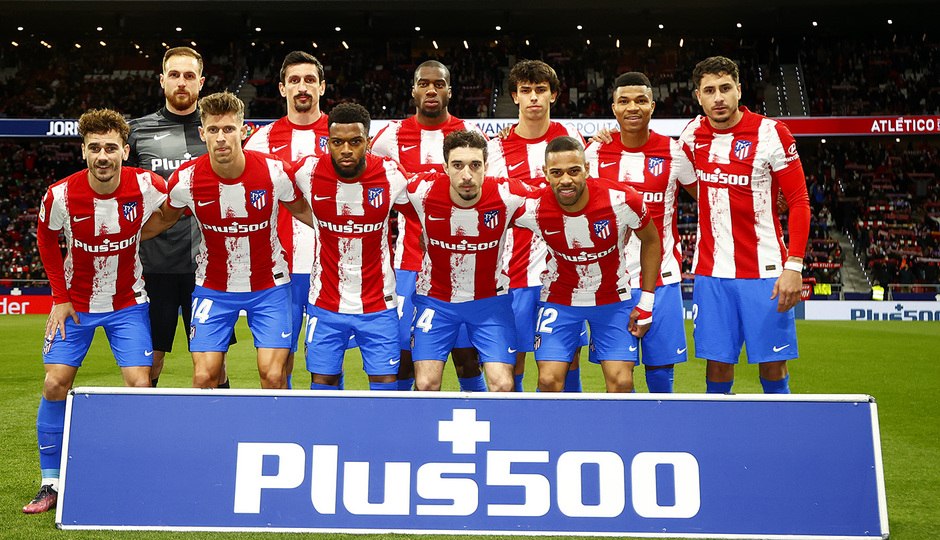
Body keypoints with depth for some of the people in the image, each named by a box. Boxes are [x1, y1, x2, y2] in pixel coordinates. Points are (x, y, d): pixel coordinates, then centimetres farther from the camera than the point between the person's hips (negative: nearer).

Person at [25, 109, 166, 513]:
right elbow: (46, 238, 3)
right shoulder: (60, 195, -17)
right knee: (56, 385, -4)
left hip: (127, 302, -1)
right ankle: (51, 482, 14)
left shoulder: (146, 187, -19)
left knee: (140, 386, -9)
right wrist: (60, 296, -1)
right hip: (74, 302, 1)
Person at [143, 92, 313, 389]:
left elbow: (301, 210, 4)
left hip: (269, 285, -1)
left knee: (273, 376, -8)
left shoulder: (275, 172, -17)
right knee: (204, 376, -5)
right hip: (212, 287, 1)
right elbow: (163, 218, 9)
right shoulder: (185, 179, -14)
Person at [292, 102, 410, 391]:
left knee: (386, 384, 1)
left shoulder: (391, 175, -12)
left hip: (379, 303, 0)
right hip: (325, 302, 1)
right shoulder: (307, 172, -11)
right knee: (323, 382, 6)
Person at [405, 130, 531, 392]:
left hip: (491, 300, 0)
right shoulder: (421, 191, -19)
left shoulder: (509, 196, -20)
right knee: (426, 384, -6)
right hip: (435, 299, 0)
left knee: (502, 385, -8)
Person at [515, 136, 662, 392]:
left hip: (614, 299, 0)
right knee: (549, 380, -8)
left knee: (621, 382, -6)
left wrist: (646, 303, -3)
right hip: (559, 298, 0)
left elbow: (651, 240, -4)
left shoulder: (622, 199, -23)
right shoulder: (532, 210, -22)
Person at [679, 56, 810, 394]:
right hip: (711, 272, 3)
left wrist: (794, 265, -14)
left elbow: (799, 201, -6)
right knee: (718, 367, 3)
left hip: (766, 271, -2)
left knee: (773, 369, 1)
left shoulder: (772, 133, -7)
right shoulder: (693, 133, 5)